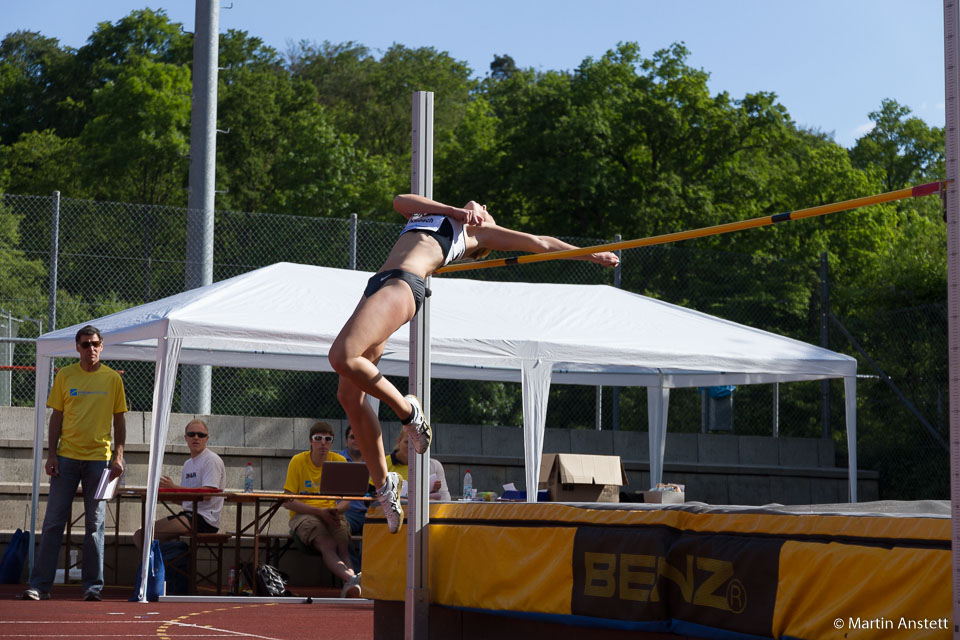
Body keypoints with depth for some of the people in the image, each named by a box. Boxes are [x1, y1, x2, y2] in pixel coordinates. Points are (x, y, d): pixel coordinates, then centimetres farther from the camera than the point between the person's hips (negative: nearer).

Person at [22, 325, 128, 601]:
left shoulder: (112, 379, 4)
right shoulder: (64, 376, 6)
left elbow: (119, 419, 7)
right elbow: (57, 416, 7)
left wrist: (118, 455, -2)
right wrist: (51, 454, -1)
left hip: (99, 458, 0)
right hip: (66, 457, 1)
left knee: (95, 523, 2)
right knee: (53, 522, -1)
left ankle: (93, 585, 7)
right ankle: (40, 584, 2)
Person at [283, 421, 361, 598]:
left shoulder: (340, 461, 7)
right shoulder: (298, 461, -2)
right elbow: (287, 502, -6)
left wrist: (337, 510, -16)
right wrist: (320, 511, -16)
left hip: (331, 515, 3)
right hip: (303, 515, -3)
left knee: (343, 546, -31)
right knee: (328, 545, -34)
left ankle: (350, 586, -55)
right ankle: (352, 579, -59)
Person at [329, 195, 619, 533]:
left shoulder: (478, 230, 21)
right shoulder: (426, 216, 36)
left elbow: (541, 243, 27)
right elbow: (401, 201, 17)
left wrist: (592, 255, 31)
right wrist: (454, 210, 10)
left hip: (402, 285, -7)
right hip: (378, 285, 7)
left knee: (342, 357, -28)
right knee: (348, 394, -2)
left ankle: (406, 410, -10)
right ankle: (383, 484, 4)